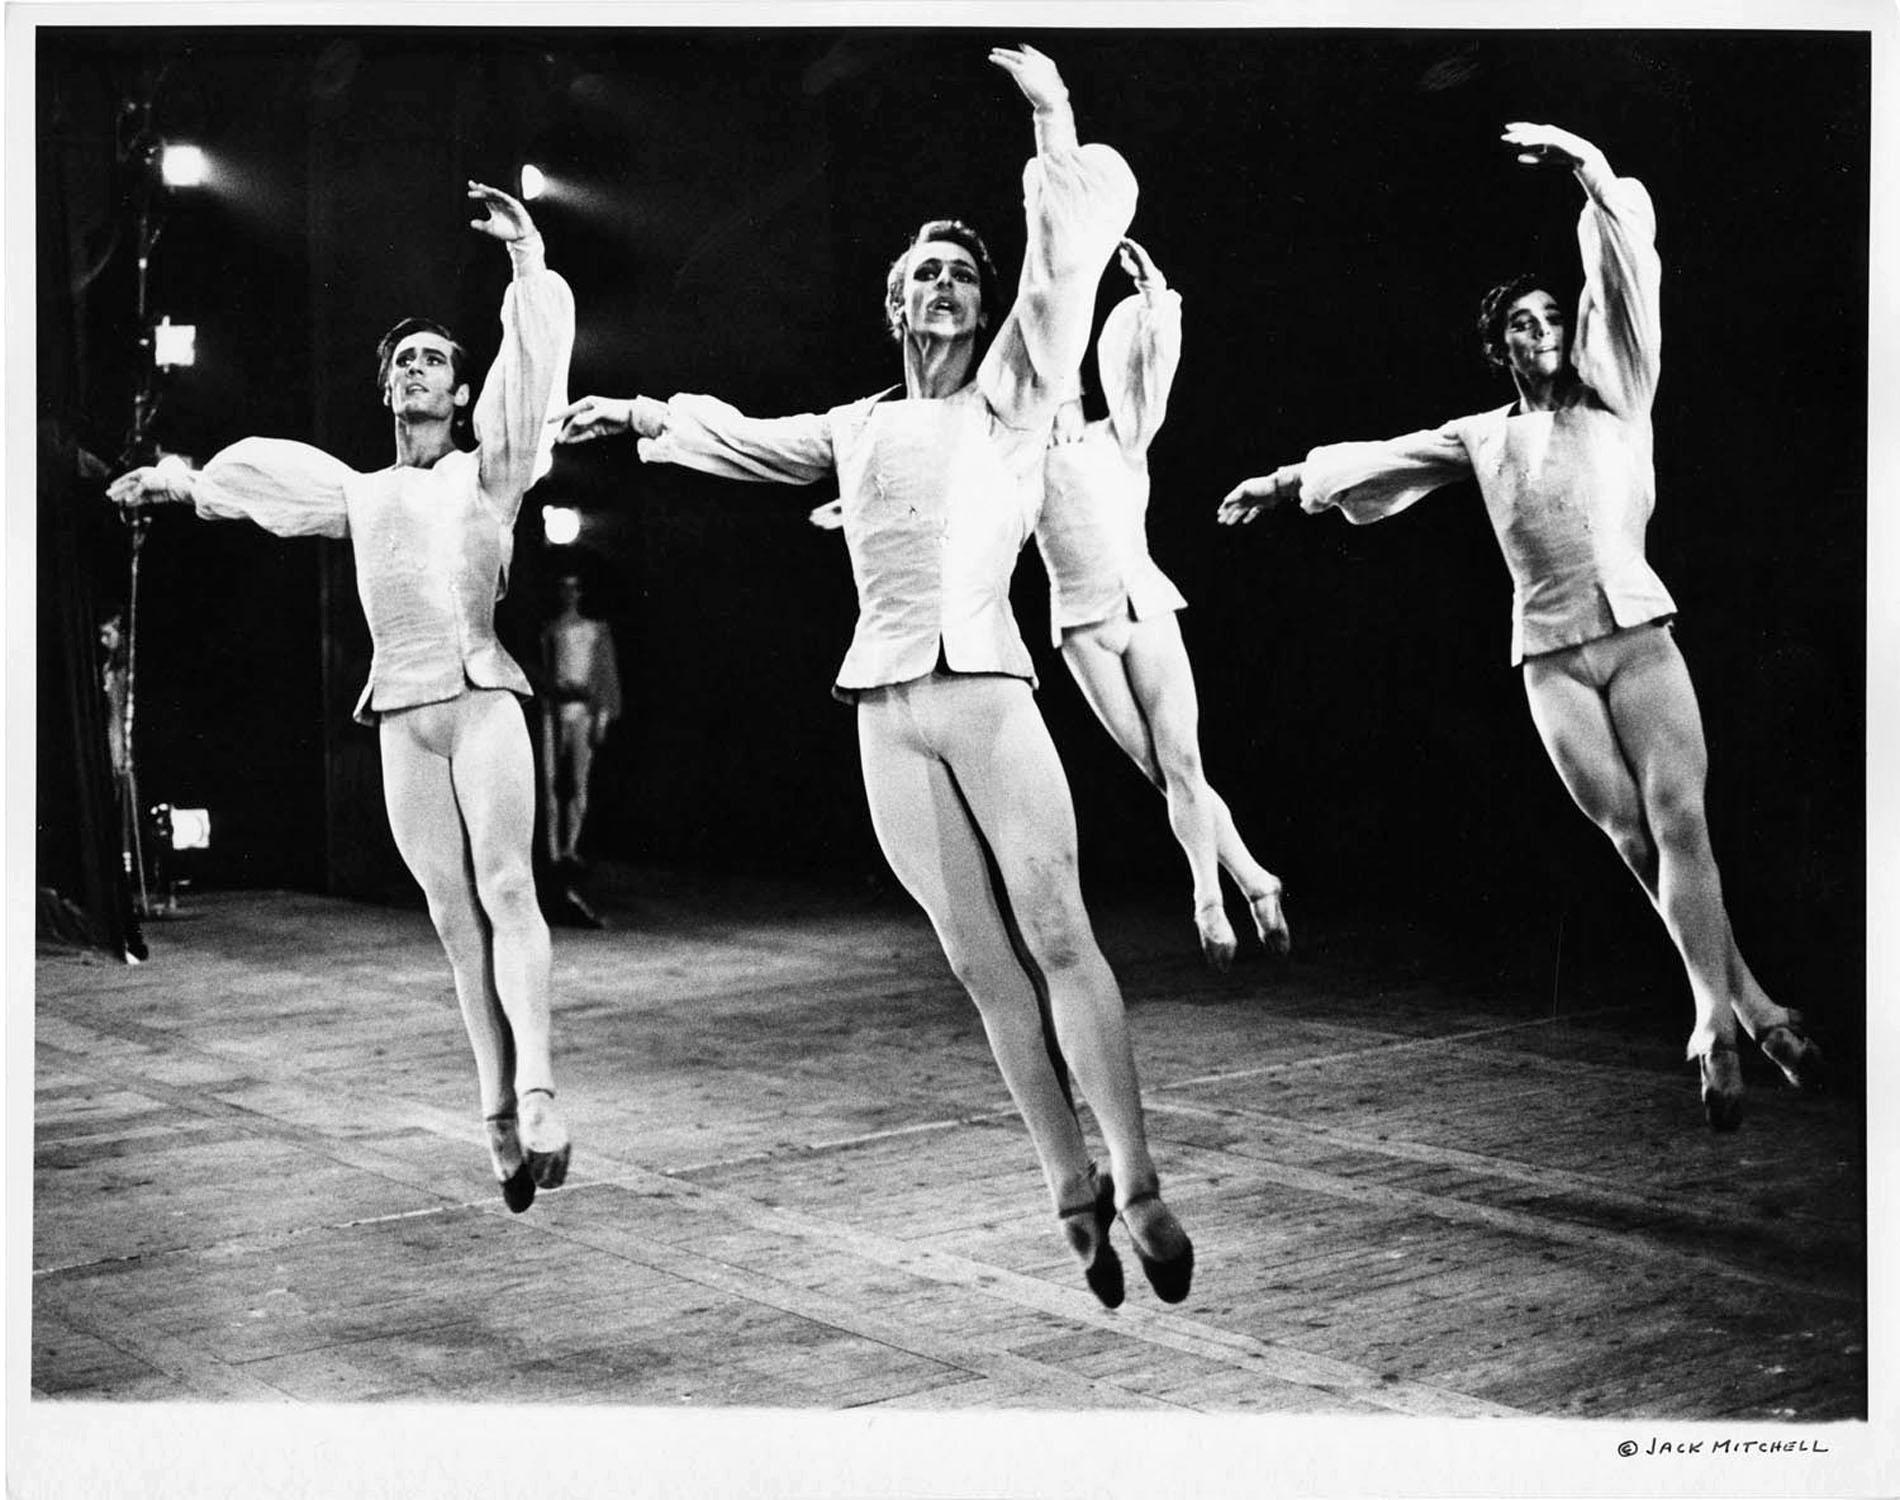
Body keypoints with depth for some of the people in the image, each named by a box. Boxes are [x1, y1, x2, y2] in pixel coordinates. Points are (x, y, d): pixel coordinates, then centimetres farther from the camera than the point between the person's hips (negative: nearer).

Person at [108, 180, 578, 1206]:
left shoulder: (487, 471, 10)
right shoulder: (360, 496, 20)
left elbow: (531, 369, -1)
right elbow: (262, 471, 34)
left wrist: (530, 262, -7)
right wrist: (183, 477, 46)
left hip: (484, 701, -3)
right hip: (403, 716, 3)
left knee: (506, 889, -17)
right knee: (454, 915, -1)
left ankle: (536, 1093, -26)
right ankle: (502, 1118, 0)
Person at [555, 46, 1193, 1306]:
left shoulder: (1009, 396, 9)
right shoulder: (855, 429, 19)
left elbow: (1066, 264, -2)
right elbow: (743, 440, 37)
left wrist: (1053, 115, -8)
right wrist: (642, 415, 39)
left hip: (989, 689, -3)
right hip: (887, 707, 3)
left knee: (1058, 932, -10)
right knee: (983, 965, 2)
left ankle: (1139, 1185, -5)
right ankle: (1075, 1193, 8)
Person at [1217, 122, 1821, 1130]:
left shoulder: (1611, 397, 11)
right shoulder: (1483, 438, 15)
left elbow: (1624, 272, 2)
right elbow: (1381, 457, 22)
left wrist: (1589, 167, -6)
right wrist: (1289, 479, 22)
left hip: (1638, 635, -1)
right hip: (1552, 657, 1)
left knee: (1679, 820, -12)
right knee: (1633, 838, -2)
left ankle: (1716, 1027, -11)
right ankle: (1752, 1008, 6)